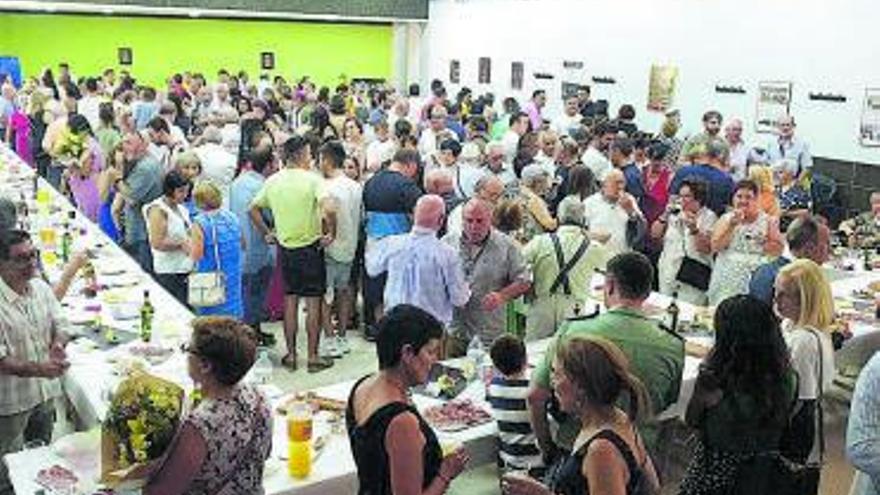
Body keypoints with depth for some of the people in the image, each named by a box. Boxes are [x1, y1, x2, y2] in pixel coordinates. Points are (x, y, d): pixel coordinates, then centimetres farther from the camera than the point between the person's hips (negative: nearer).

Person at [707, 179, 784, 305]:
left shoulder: (767, 220, 7)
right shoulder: (726, 219, 10)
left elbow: (778, 249, 2)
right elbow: (715, 247, -2)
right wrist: (732, 225, -8)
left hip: (756, 279, -1)